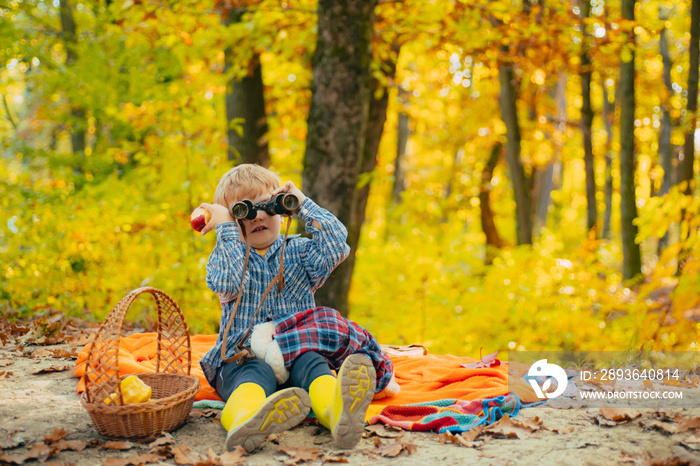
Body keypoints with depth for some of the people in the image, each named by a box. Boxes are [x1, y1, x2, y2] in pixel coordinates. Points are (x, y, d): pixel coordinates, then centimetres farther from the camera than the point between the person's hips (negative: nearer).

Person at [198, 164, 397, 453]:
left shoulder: (298, 252, 15)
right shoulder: (226, 255, 9)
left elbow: (336, 248, -5)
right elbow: (229, 282, -15)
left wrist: (304, 205, 0)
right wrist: (226, 228, -9)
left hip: (298, 347, 1)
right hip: (243, 355, -1)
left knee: (312, 364, -32)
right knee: (256, 374, -35)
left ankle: (339, 411, -67)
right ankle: (245, 418, -72)